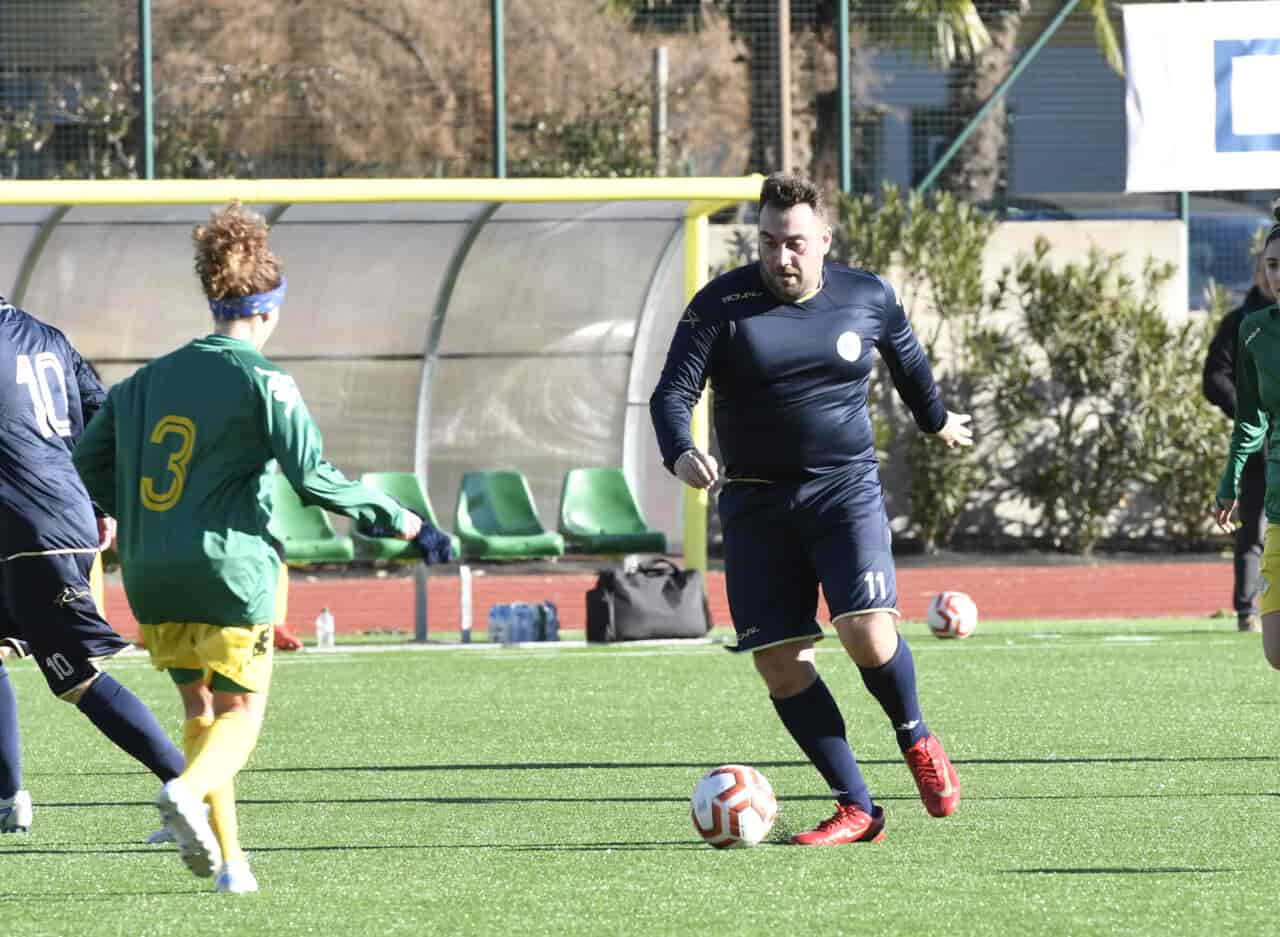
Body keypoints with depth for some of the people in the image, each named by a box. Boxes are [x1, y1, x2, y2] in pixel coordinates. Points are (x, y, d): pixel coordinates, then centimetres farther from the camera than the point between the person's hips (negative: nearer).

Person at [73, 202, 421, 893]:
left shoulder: (151, 378, 12)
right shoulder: (263, 381, -6)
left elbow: (89, 461, 16)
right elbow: (313, 478, -11)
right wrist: (391, 516, 2)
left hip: (151, 575, 5)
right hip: (229, 568, -5)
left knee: (199, 706, 16)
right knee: (242, 708, 3)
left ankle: (227, 858, 7)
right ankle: (190, 791, -28)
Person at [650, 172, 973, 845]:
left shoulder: (866, 298, 1)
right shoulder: (721, 304, -5)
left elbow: (906, 355, 22)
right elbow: (672, 392, -10)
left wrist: (936, 419, 38)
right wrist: (681, 454, -30)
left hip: (845, 488, -1)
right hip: (756, 504, 1)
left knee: (868, 633, -20)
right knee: (779, 664, -6)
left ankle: (916, 739, 12)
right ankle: (856, 809, 4)